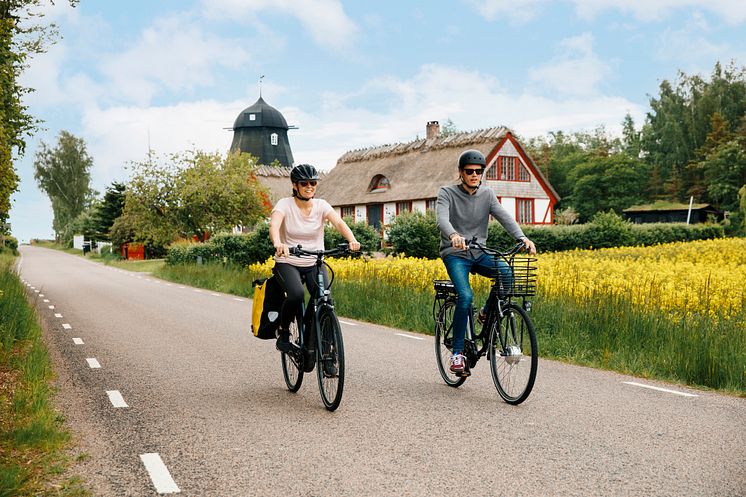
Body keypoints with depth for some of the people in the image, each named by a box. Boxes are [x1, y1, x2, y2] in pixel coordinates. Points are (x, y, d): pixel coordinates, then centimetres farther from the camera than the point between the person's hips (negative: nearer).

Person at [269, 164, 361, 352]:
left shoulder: (321, 205, -3)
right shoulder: (285, 205, -10)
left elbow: (339, 222, -20)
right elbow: (274, 225, -29)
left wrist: (352, 240, -41)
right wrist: (277, 243, -52)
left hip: (314, 264, 3)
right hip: (287, 263, -3)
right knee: (296, 294, -31)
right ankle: (283, 331, -3)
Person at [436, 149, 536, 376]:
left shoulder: (487, 195, 7)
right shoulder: (447, 193, -4)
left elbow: (504, 217, -7)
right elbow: (442, 218, -22)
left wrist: (522, 238, -26)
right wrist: (454, 235, -46)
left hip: (480, 254, 4)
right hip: (455, 254, -3)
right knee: (465, 296, -27)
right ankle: (457, 352, -14)